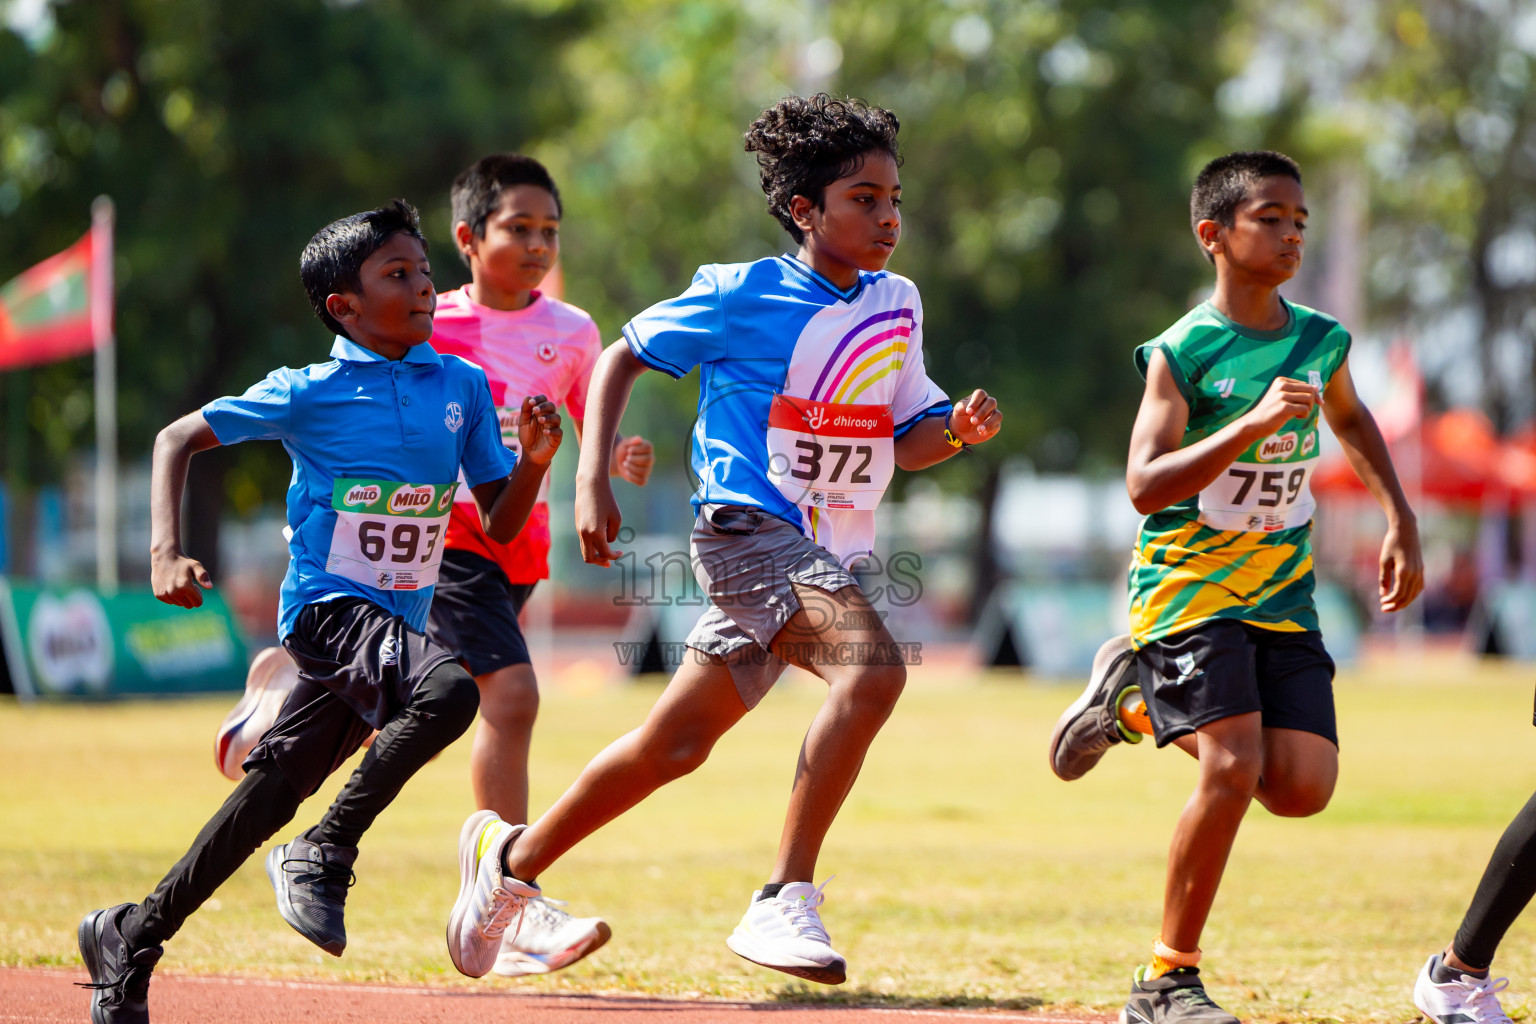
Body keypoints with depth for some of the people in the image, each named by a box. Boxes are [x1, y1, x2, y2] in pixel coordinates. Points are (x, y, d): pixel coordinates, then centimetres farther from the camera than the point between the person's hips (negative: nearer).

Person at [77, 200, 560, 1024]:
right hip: (327, 606, -6)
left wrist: (533, 462, -10)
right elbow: (178, 439, 1)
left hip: (398, 619, 6)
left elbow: (499, 526, 10)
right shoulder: (308, 394, -6)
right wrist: (166, 552, -12)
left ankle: (133, 935, 20)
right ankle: (323, 856, -17)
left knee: (274, 789, 8)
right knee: (448, 693, -31)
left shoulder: (462, 386, 7)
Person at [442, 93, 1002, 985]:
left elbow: (903, 444, 15)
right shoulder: (741, 296, -8)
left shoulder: (897, 306, 9)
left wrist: (960, 429, -7)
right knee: (874, 666, -31)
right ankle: (785, 902, -29)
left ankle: (513, 858, 33)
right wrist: (592, 479, -7)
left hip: (832, 552, 7)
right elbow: (625, 356, 2)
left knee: (676, 743, 13)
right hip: (747, 526, -7)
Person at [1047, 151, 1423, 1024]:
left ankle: (1139, 699, 19)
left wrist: (1401, 523, 20)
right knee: (1235, 765, -22)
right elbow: (1146, 486, -21)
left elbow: (1352, 419, 28)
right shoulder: (1183, 351, -11)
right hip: (1188, 585, -5)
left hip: (1284, 594, 5)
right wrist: (1251, 425, -30)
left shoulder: (1322, 341, 5)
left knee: (1304, 787, -8)